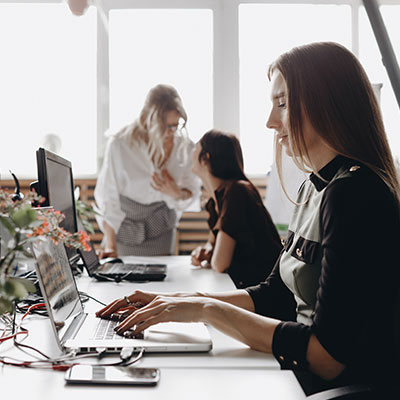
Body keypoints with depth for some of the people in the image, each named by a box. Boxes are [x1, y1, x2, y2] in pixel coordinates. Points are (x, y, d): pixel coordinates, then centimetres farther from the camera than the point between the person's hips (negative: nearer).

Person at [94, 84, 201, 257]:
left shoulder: (184, 147, -13)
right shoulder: (120, 144, -20)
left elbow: (193, 191, 0)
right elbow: (107, 197, -15)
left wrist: (178, 194, -24)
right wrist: (110, 245, -18)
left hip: (160, 230, 2)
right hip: (124, 227, -1)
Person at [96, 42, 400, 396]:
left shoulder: (355, 194, -21)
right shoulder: (313, 188, 10)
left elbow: (329, 358, -24)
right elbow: (274, 296, 14)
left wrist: (208, 310, -18)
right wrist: (178, 301, 4)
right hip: (299, 378, 8)